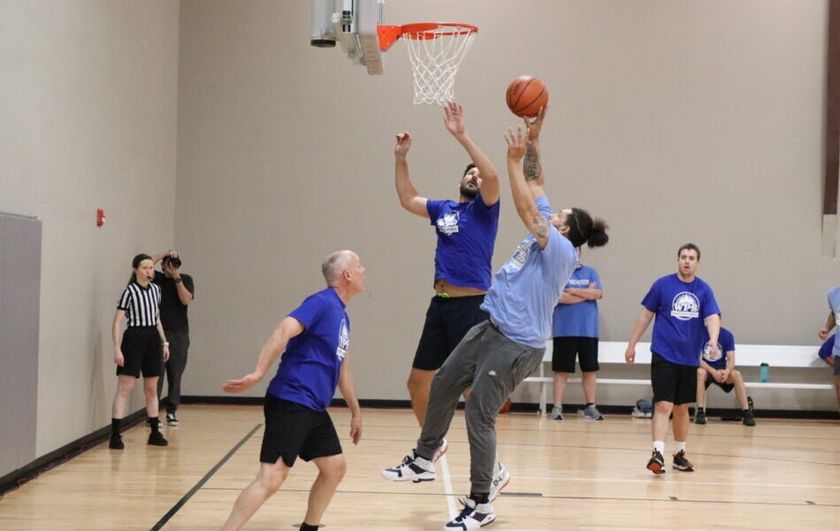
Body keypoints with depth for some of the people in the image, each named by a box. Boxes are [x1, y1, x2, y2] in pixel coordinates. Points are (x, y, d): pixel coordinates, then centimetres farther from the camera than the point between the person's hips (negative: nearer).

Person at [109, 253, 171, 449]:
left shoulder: (155, 290, 10)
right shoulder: (130, 291, -10)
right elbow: (117, 322, -11)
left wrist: (164, 342, 16)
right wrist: (117, 348, -18)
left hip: (152, 340, 7)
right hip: (134, 339, -7)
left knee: (152, 389, 14)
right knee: (124, 389, -8)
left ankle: (155, 433, 22)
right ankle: (115, 435, -9)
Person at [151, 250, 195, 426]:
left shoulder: (186, 279, 7)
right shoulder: (158, 278, 5)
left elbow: (187, 300, -8)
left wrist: (177, 278, -13)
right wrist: (165, 253, -14)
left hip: (179, 334, 2)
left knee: (175, 375, 5)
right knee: (157, 374, -6)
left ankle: (171, 411, 13)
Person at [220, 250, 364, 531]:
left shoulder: (341, 315, 17)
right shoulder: (322, 303, -11)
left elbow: (342, 368, 27)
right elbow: (284, 331, -25)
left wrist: (355, 410, 32)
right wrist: (258, 373, -34)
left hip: (314, 409, 10)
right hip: (290, 404, -10)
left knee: (335, 468, 13)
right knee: (271, 478, -16)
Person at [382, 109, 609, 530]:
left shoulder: (560, 250, -15)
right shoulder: (547, 234, 9)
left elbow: (526, 207, -24)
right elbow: (536, 187, 13)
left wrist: (514, 159, -21)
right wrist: (533, 140, 7)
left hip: (517, 344, -10)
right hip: (491, 329, 10)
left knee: (478, 413, -8)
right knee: (443, 384, 13)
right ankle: (423, 461, 27)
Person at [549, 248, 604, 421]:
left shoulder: (590, 272, 12)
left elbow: (598, 293, -3)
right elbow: (559, 297, -12)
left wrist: (572, 291, -9)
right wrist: (586, 293, -7)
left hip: (588, 330, 3)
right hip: (564, 331, -3)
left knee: (590, 370, 5)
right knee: (562, 370, 0)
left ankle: (591, 407, 13)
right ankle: (557, 407, 4)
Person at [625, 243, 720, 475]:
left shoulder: (704, 290, 3)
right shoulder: (663, 285, -2)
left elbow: (712, 317, -8)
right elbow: (646, 315, 5)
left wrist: (713, 339, -28)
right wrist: (632, 345, 6)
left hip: (689, 359, 3)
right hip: (663, 356, -3)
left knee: (682, 408, 14)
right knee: (663, 405, -14)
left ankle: (679, 454, 27)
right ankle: (657, 454, -19)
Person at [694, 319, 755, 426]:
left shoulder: (727, 335, -5)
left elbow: (731, 360, -11)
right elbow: (698, 359, -18)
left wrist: (727, 371, -35)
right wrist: (713, 372, -33)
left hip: (722, 371, 2)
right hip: (706, 369, -2)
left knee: (736, 374, -28)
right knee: (700, 372, -36)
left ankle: (746, 412, -24)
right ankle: (700, 412, -33)